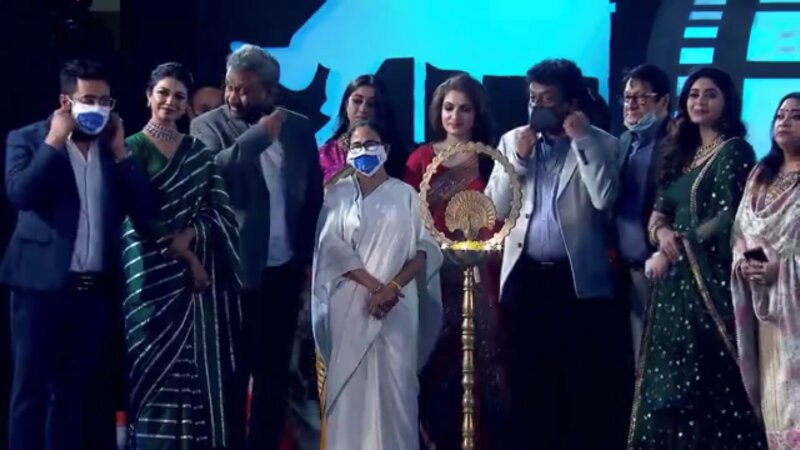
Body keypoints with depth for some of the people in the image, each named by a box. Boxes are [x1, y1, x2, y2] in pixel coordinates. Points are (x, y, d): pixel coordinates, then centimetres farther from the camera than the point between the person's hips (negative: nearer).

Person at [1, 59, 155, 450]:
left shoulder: (115, 148, 11)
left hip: (96, 288, 4)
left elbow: (144, 209, 3)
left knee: (75, 390, 12)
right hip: (42, 284, -4)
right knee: (32, 389, 0)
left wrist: (119, 151, -2)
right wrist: (54, 141, -12)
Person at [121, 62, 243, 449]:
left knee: (203, 369, 3)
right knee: (160, 369, -3)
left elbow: (221, 211, 4)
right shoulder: (132, 148, 0)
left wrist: (189, 236, -14)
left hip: (204, 274, 4)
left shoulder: (199, 152, 12)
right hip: (155, 276, -4)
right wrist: (186, 258, -11)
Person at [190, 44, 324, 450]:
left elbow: (314, 195, 10)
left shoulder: (298, 127, 5)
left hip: (286, 269, 3)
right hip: (236, 269, -3)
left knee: (275, 370, 10)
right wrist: (260, 135, -20)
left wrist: (309, 256, 6)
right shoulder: (208, 126, -4)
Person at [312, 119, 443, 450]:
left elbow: (425, 248, 2)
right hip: (350, 303, 0)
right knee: (349, 378, -2)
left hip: (398, 304, 0)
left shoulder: (405, 194, 8)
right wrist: (374, 286, -13)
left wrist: (393, 287, -12)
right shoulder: (338, 194, 8)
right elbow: (332, 246, -2)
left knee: (395, 380, -5)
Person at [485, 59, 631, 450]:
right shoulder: (512, 141, 11)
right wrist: (519, 158, -5)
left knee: (585, 387, 0)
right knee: (528, 385, 7)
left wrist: (581, 139, -12)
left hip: (579, 279, -3)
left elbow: (604, 198, -15)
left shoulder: (600, 144, 2)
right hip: (525, 277, 3)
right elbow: (493, 208, 6)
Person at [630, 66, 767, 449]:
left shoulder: (734, 151, -6)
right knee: (669, 382, 7)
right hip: (676, 280, 7)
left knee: (706, 384, -6)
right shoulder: (681, 151, 16)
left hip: (710, 279, -7)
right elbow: (659, 208, 14)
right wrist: (662, 231, -9)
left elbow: (728, 219, -14)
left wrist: (676, 251, -13)